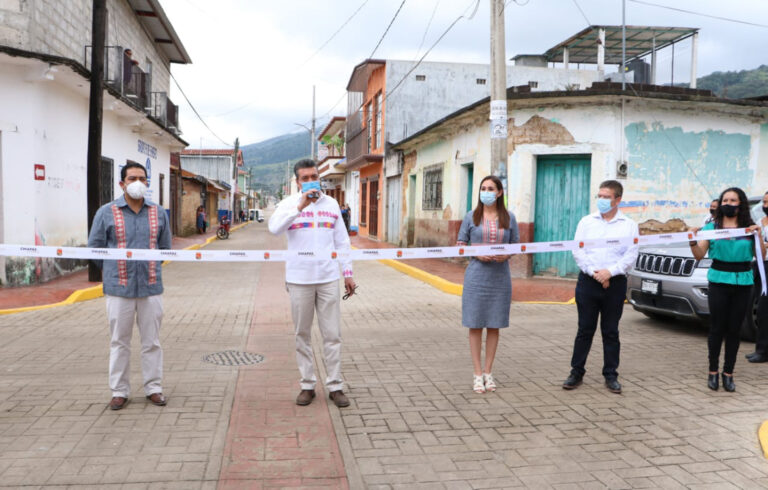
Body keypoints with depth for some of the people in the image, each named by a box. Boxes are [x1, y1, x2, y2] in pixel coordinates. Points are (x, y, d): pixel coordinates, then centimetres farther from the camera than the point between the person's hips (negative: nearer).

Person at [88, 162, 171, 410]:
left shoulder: (158, 213, 7)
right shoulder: (106, 213, 1)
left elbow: (165, 247, 16)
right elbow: (94, 248, 7)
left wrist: (147, 266, 12)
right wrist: (113, 268, 11)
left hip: (151, 287, 2)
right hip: (118, 288, -1)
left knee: (152, 341, 8)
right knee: (119, 342, 7)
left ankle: (154, 388, 19)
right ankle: (119, 391, 19)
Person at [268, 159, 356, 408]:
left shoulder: (331, 204, 9)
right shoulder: (289, 203, 2)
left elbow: (342, 241, 12)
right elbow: (274, 227, -18)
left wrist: (348, 273, 8)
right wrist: (300, 205, -23)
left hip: (328, 278, 2)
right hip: (299, 279, -1)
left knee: (332, 335, 3)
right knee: (302, 334, 7)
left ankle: (335, 386, 12)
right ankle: (307, 385, 19)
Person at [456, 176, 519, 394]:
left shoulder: (509, 218, 5)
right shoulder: (471, 217, 2)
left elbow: (516, 245, 10)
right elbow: (460, 244, 4)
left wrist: (506, 254, -11)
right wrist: (476, 253, -14)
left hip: (500, 277, 2)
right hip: (476, 276, -1)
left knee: (494, 326, 9)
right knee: (475, 325, 2)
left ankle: (488, 372, 22)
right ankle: (478, 374, 12)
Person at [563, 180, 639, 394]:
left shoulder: (629, 225, 6)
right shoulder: (586, 222, 9)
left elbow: (631, 255, -3)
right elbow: (578, 251, 1)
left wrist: (610, 272, -16)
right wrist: (593, 272, -12)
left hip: (615, 283, 0)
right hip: (587, 281, 1)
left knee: (611, 331, 7)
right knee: (585, 329, 4)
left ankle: (611, 375, 17)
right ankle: (576, 372, 13)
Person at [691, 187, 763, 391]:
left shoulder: (750, 228, 7)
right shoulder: (711, 227, 5)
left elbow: (761, 257, 2)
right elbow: (699, 255, 0)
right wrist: (693, 242, -18)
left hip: (743, 284, 1)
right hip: (718, 282, -1)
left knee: (734, 330, 4)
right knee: (717, 328, 0)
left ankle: (728, 373, 12)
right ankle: (713, 372, 10)